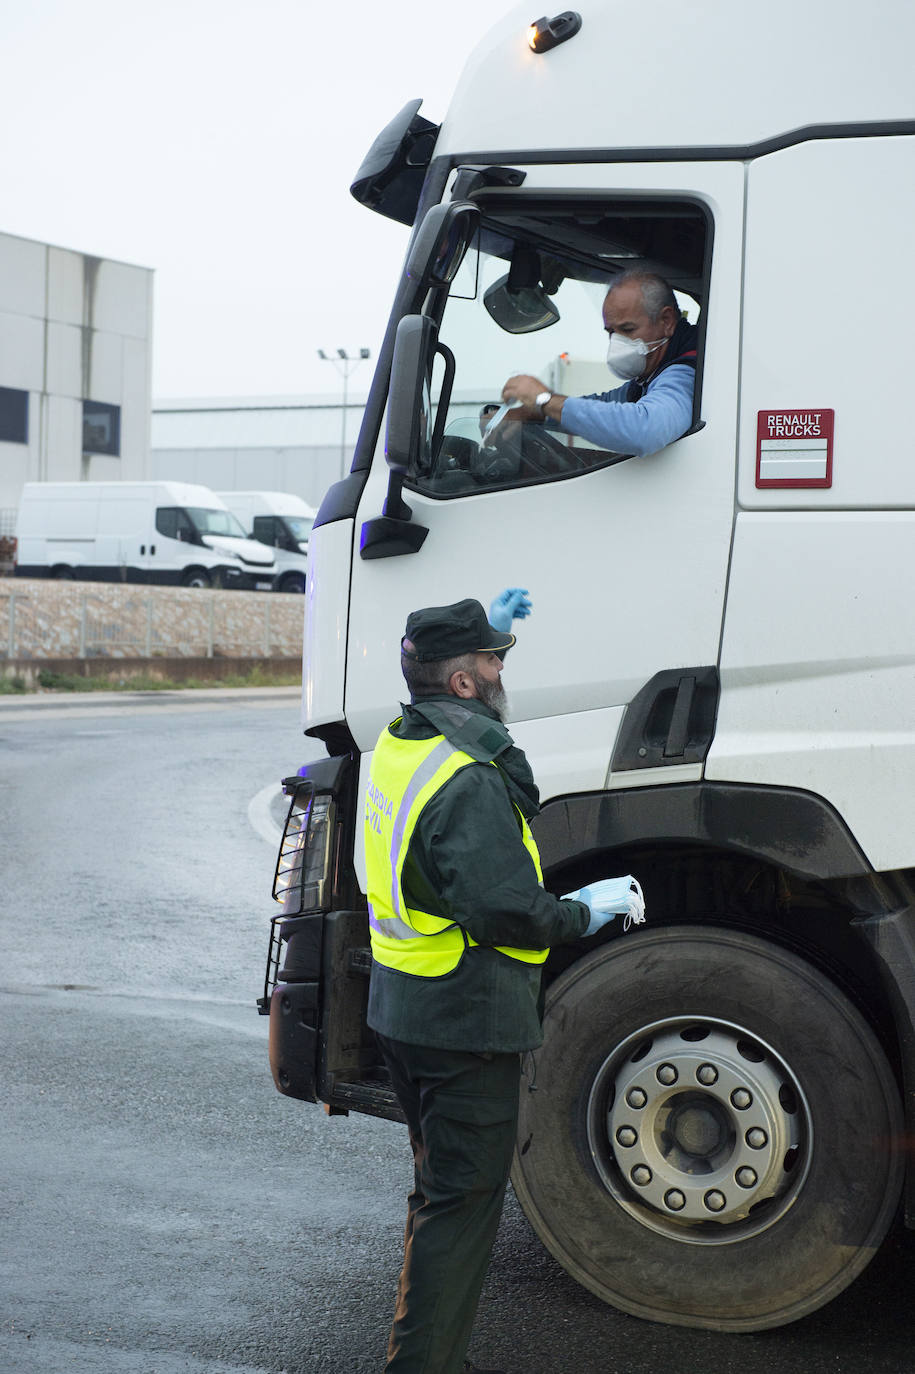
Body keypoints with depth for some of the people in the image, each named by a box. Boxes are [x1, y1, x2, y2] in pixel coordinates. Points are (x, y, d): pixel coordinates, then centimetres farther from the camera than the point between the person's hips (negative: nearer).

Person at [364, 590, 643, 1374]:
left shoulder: (399, 744, 5)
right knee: (464, 1201, 0)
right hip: (466, 1020, -10)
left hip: (402, 1011, 10)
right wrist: (586, 911, -11)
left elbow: (444, 688, 31)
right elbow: (505, 911, -27)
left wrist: (485, 625, 33)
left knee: (441, 1186, 21)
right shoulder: (470, 783, -24)